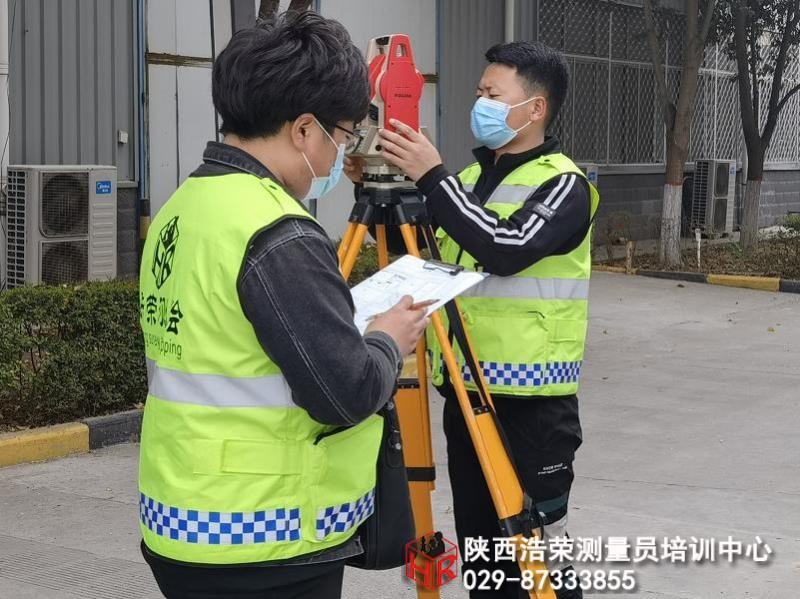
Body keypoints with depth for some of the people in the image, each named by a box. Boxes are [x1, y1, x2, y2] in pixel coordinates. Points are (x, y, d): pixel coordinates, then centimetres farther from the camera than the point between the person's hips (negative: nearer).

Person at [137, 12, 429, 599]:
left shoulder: (180, 208, 5)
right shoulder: (280, 236, -22)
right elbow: (347, 392, -23)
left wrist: (356, 328, 11)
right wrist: (389, 340, -4)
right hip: (261, 544, -8)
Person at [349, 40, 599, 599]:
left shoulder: (564, 185, -9)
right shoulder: (469, 178, 12)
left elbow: (507, 249, -26)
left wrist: (432, 177, -24)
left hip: (531, 405, -7)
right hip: (465, 395, 7)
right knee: (479, 546, 15)